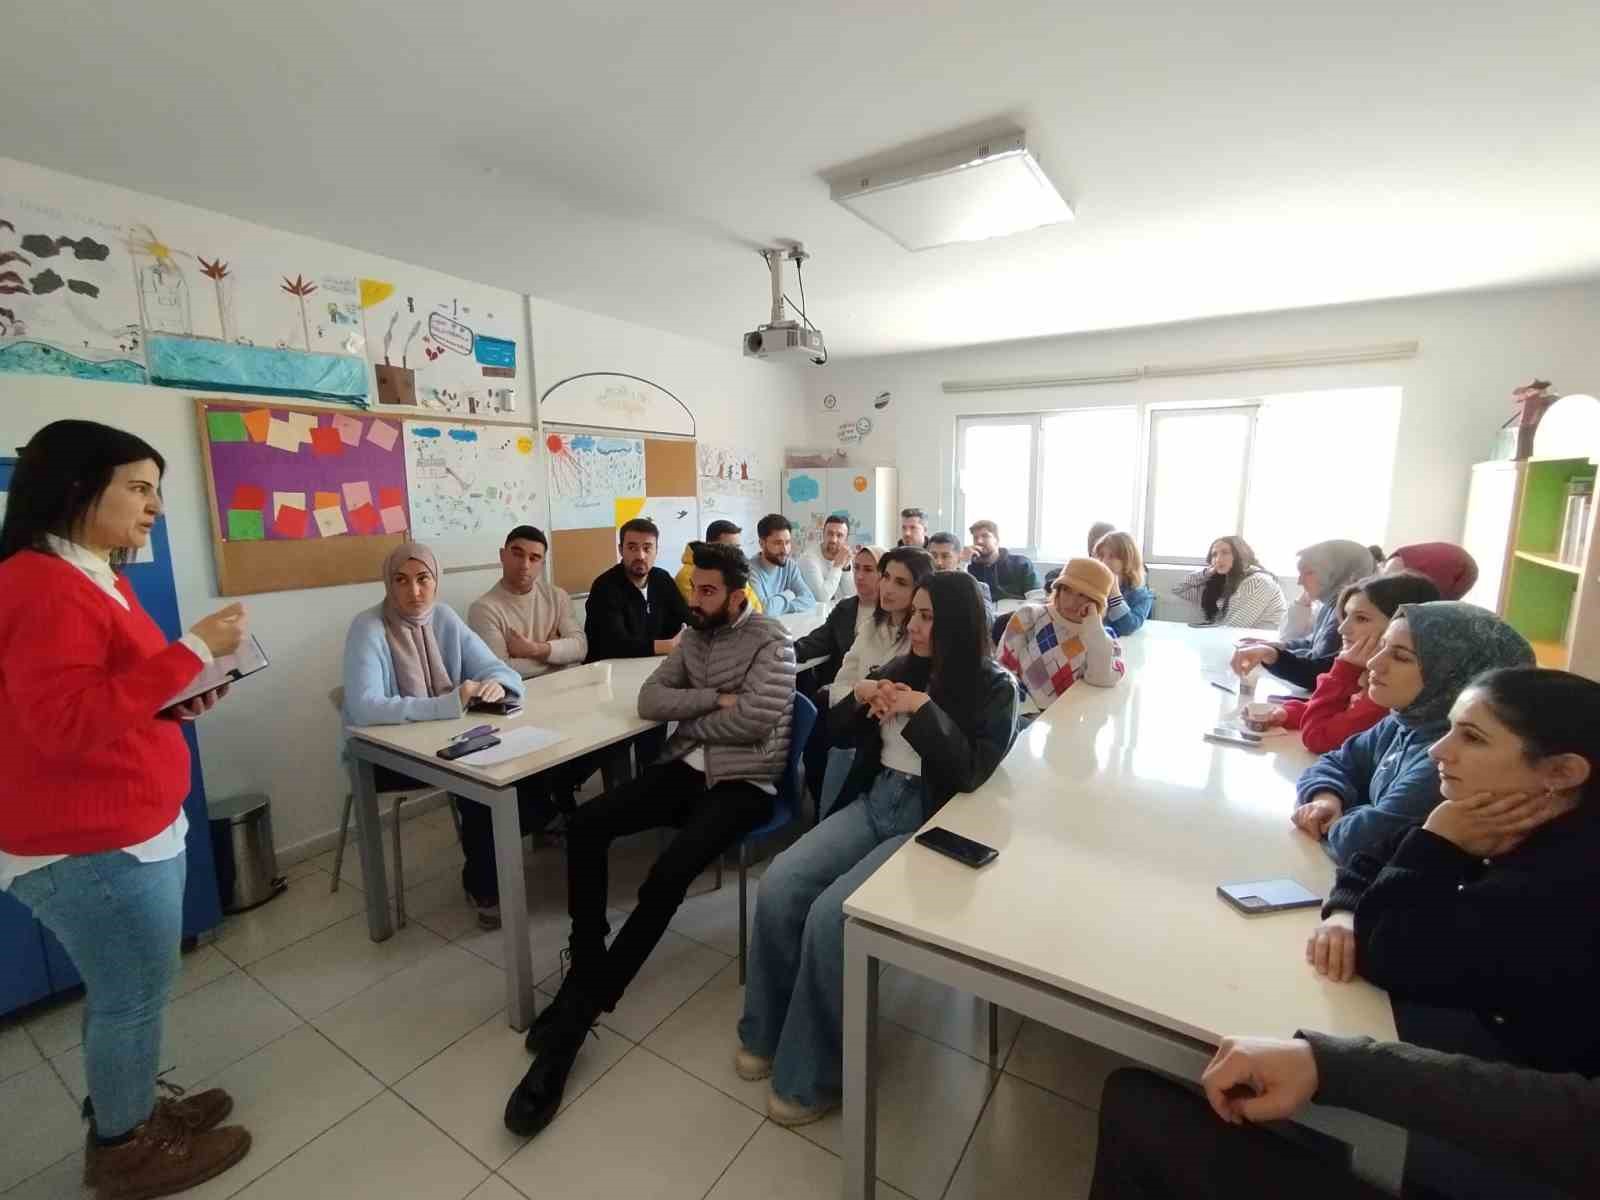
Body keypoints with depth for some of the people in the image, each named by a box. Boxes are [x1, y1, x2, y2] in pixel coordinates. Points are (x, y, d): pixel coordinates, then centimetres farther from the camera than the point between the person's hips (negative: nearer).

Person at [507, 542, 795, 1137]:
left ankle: (576, 1014, -12)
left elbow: (753, 720, -19)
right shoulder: (695, 636, 13)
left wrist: (688, 721, -4)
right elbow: (649, 700, 4)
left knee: (666, 877, -26)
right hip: (687, 767, 7)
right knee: (586, 822, -13)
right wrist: (713, 699, -11)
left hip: (744, 781, -6)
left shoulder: (771, 641, -6)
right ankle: (586, 968, -2)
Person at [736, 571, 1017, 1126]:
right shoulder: (904, 667, 8)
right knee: (778, 884, -14)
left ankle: (809, 1076, 0)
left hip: (932, 824, -5)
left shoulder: (994, 688, -5)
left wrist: (922, 709, -20)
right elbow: (840, 734, 13)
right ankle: (765, 1033, 9)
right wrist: (859, 697, -7)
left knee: (830, 915, -23)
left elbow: (971, 772, -18)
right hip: (874, 802, 6)